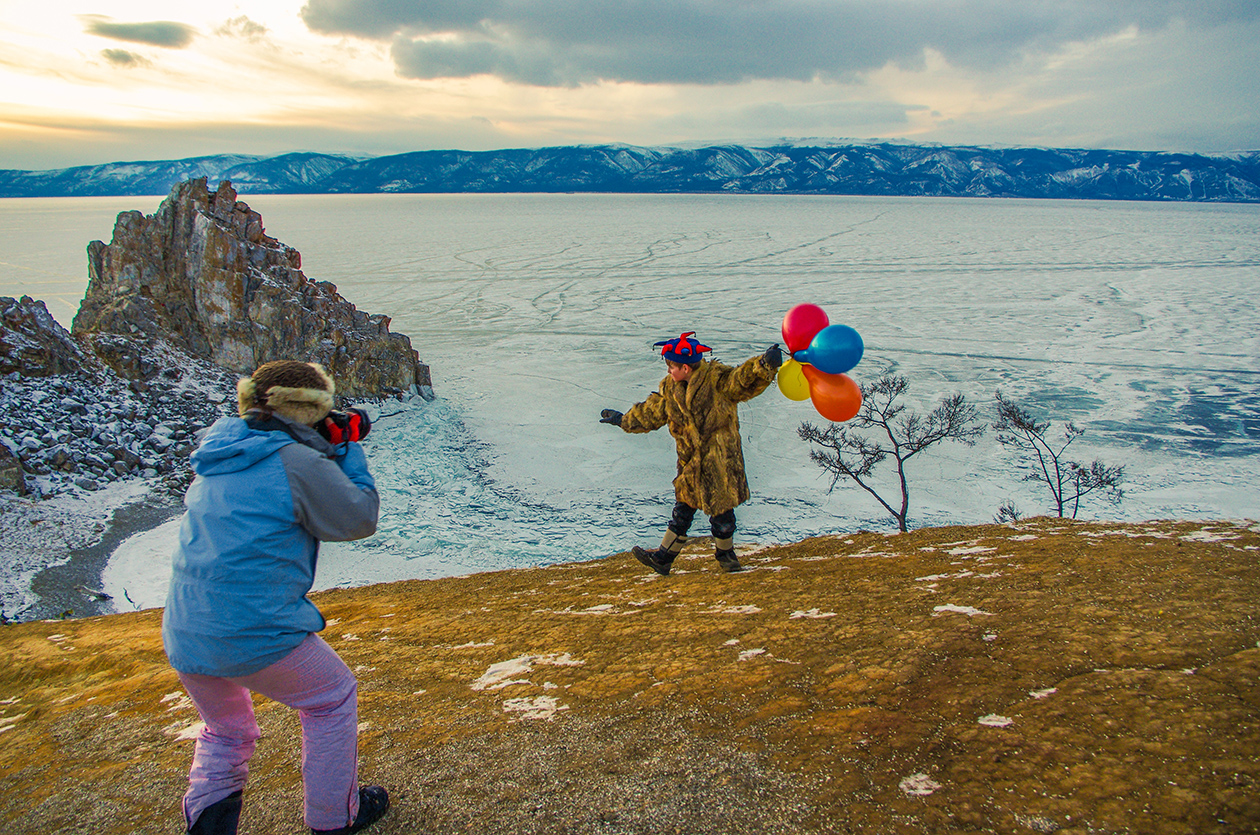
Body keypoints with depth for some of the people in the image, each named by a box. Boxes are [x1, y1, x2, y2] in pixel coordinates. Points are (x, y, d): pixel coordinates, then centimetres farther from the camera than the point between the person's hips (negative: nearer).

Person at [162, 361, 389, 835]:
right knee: (332, 699, 18)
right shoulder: (298, 462, -13)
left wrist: (331, 452, 18)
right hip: (256, 633, -7)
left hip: (181, 638, 7)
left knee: (225, 729, 30)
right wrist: (350, 451, 8)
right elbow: (359, 518, -3)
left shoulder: (218, 456, 12)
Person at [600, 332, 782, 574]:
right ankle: (663, 557, 20)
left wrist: (764, 365, -50)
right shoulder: (670, 388, 5)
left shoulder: (718, 379, -15)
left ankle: (725, 554, 29)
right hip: (690, 462, 5)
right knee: (683, 509, 12)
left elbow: (743, 380, -30)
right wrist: (624, 420, 31)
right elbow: (651, 412, 21)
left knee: (721, 509, 4)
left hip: (719, 461, -5)